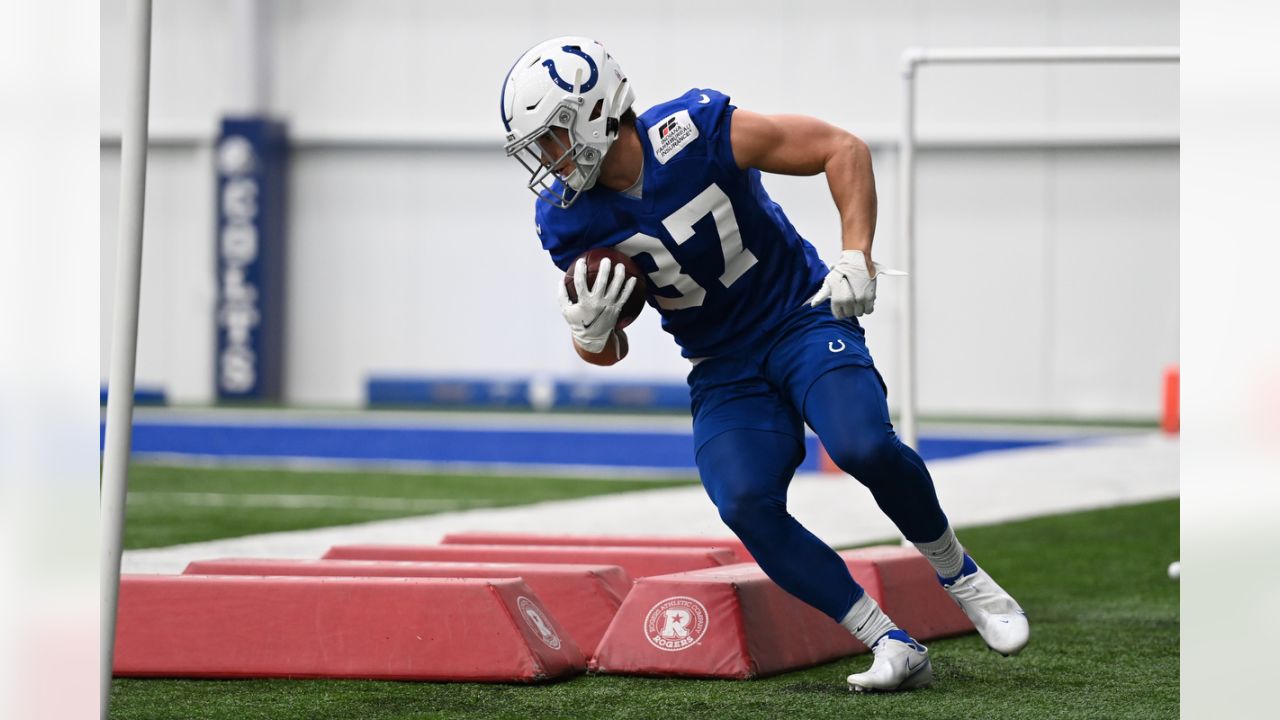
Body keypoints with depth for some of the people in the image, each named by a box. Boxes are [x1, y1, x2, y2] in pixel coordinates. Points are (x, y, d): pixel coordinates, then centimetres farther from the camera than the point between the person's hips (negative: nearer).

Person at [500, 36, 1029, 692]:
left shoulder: (696, 132, -21)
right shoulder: (568, 218, -9)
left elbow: (842, 149, -11)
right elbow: (607, 353, 2)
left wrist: (855, 257, -21)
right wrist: (588, 330, -22)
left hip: (802, 320, -3)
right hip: (723, 368, 3)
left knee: (862, 446, -30)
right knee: (744, 504, -23)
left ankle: (958, 575, -2)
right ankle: (894, 647, -14)